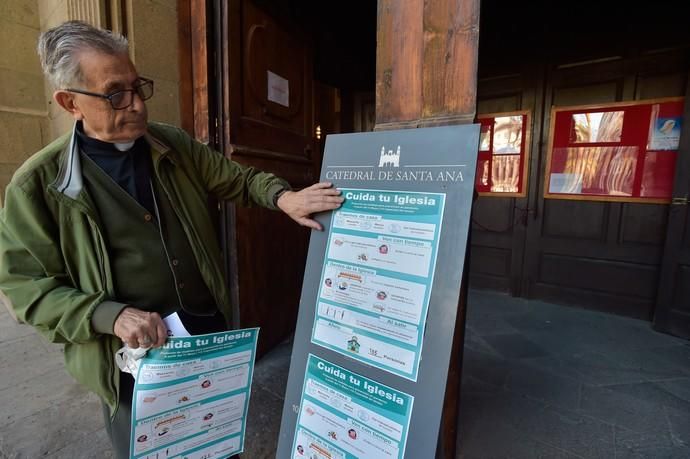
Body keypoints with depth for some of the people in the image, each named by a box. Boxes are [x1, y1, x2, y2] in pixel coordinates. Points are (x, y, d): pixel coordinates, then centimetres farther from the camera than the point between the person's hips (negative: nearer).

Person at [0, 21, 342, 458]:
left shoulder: (174, 144, -1)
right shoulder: (38, 183, -11)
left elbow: (239, 178, 5)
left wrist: (282, 197, -15)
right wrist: (110, 316, -23)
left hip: (210, 330, 3)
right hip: (133, 355, -2)